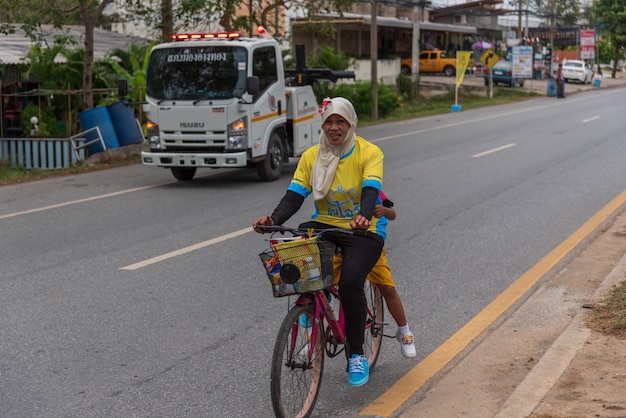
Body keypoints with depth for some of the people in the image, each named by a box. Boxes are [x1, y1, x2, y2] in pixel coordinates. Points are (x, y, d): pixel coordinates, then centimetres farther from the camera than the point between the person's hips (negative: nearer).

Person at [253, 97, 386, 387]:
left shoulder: (369, 153, -8)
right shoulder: (311, 156, 3)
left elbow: (370, 191, -23)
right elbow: (294, 196, -5)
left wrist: (364, 217, -45)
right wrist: (273, 219, -25)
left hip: (363, 230, -4)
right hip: (324, 225, 4)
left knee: (350, 281, -29)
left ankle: (356, 355, -12)